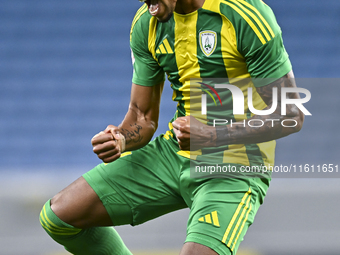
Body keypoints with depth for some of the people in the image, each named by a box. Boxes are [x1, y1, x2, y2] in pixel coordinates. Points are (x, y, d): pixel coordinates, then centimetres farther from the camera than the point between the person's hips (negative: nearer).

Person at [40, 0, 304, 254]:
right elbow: (143, 117, 7)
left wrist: (213, 135, -27)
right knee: (59, 213, -2)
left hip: (234, 169, -6)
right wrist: (120, 140, -17)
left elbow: (291, 116, -17)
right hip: (172, 152, 6)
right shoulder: (145, 24, 0)